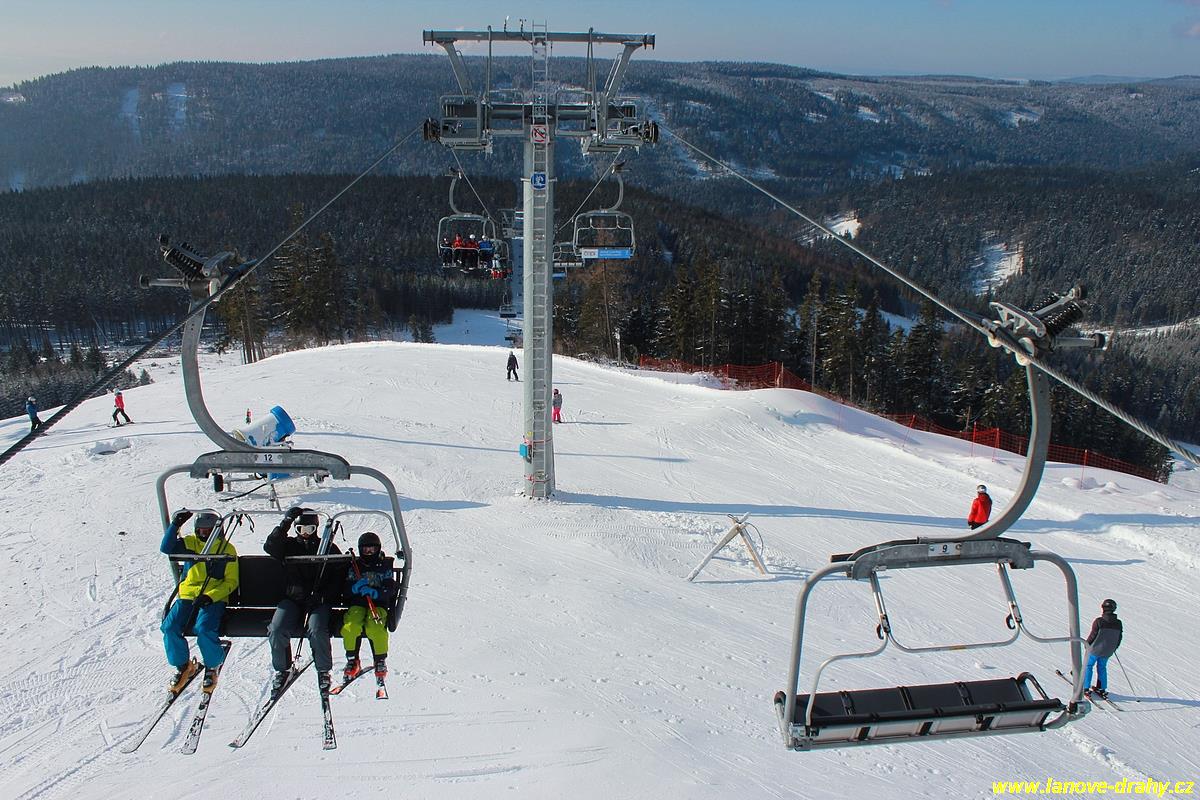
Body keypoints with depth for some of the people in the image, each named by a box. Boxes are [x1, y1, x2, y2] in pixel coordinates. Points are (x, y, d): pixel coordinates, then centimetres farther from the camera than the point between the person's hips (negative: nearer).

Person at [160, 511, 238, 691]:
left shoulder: (226, 549, 4)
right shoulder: (189, 543, 11)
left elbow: (231, 581, 1)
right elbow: (166, 548, -6)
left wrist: (210, 596, -13)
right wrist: (175, 525, -15)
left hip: (213, 600, -3)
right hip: (187, 597, 3)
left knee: (204, 629, -29)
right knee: (169, 627, -19)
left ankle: (212, 667, -2)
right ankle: (183, 666, 6)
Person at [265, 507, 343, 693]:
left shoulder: (329, 548, 11)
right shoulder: (290, 545, 16)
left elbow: (338, 579, 7)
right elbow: (270, 546, -6)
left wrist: (322, 596, -9)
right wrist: (285, 522, -13)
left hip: (319, 602, -2)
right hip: (291, 599, 2)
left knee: (317, 631, -29)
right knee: (276, 630, -22)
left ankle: (323, 671, -6)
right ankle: (281, 669, 3)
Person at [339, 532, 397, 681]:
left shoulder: (384, 567, 12)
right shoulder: (354, 566, 16)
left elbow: (390, 589, -1)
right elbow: (345, 591, 8)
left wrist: (374, 592, -19)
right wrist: (355, 587, -15)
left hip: (378, 605, -2)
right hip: (357, 604, 2)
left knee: (375, 628, -32)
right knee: (350, 627, -30)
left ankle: (381, 661, -9)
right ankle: (352, 661, -8)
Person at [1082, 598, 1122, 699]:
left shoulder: (1098, 621, -21)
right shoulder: (1118, 623, -4)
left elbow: (1093, 635, -15)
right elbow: (1119, 638, 5)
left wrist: (1087, 644, 2)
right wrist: (1113, 648, 20)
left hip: (1095, 649, -5)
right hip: (1108, 652, 5)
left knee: (1088, 666, 11)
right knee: (1102, 667, 22)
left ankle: (1085, 688, 11)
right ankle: (1102, 688, 26)